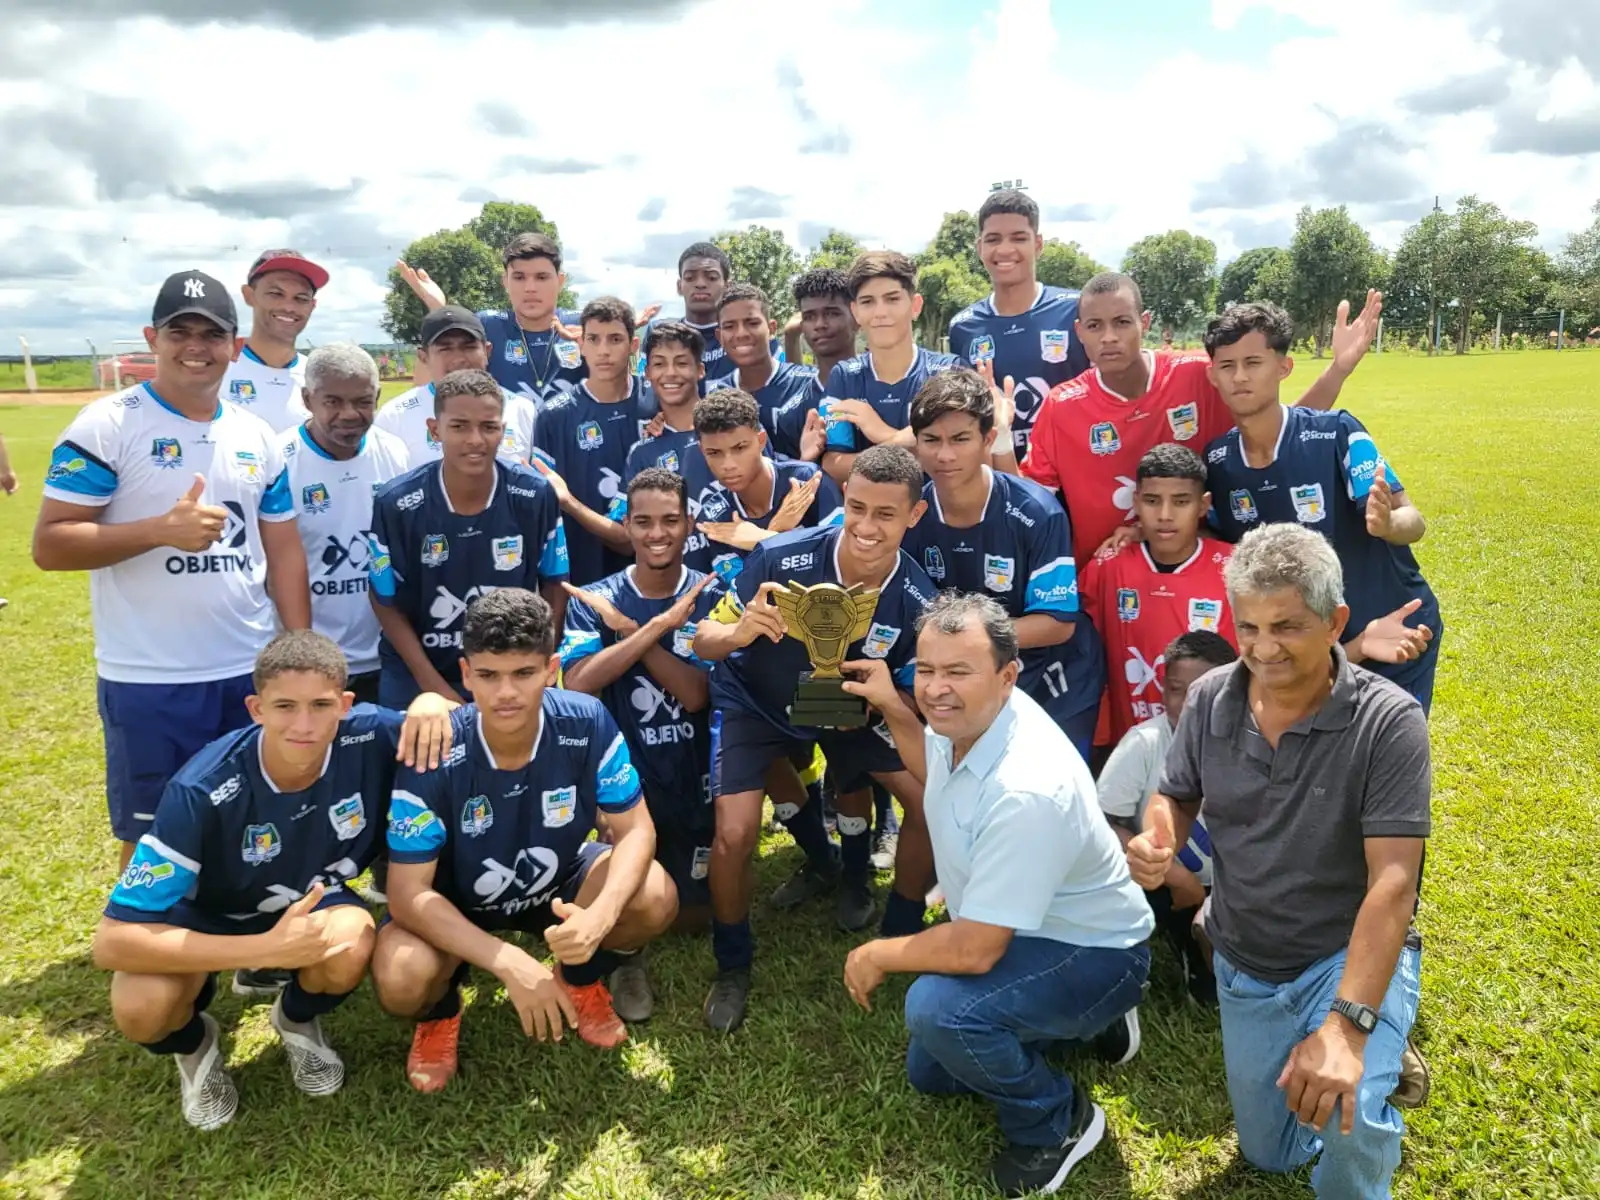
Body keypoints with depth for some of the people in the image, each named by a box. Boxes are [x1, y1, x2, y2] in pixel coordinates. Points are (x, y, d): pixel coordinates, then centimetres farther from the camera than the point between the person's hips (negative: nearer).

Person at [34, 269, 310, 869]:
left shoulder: (257, 437, 9)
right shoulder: (106, 425, -6)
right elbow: (49, 544, -11)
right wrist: (163, 529, -22)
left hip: (253, 674, 5)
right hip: (148, 683, -4)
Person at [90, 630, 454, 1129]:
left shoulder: (366, 738, -28)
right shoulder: (201, 791, -34)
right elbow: (113, 940, -33)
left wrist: (431, 703, -37)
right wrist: (266, 949, -40)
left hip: (312, 901, 2)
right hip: (210, 913, -1)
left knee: (350, 950, -32)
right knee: (140, 1006, -31)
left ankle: (297, 1020, 6)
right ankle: (194, 1045, 8)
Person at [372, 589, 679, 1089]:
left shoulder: (588, 723, -26)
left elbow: (635, 830, -19)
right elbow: (407, 892, -26)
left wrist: (600, 915, -40)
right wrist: (509, 963, -38)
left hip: (558, 884, 2)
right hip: (457, 904, -1)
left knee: (655, 898, -25)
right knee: (400, 981, -30)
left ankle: (581, 980, 9)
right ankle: (441, 1013, 11)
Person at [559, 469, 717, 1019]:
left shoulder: (709, 595, -7)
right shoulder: (593, 600, -6)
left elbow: (695, 694, -17)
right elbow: (576, 685, -23)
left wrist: (628, 627, -23)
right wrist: (658, 624, -28)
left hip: (693, 777, 2)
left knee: (692, 917, 10)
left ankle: (675, 863, 42)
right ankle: (625, 953, 1)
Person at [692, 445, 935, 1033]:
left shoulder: (917, 602, -23)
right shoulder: (782, 557, -31)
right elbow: (704, 641, -20)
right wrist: (739, 632, -43)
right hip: (754, 703, -2)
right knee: (735, 834, -17)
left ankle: (901, 937, 16)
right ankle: (732, 967, 12)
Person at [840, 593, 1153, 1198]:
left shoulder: (1026, 790, -39)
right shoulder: (962, 717, -12)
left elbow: (975, 950, -34)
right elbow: (938, 774, 15)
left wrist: (874, 956, -18)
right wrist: (893, 709, 3)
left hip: (1092, 955, -9)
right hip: (1011, 936, 9)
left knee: (936, 1009, -35)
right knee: (928, 1074, 21)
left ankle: (1056, 1123, -6)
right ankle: (1078, 1025, 31)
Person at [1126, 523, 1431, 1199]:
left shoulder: (1388, 722, -22)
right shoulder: (1210, 699, -9)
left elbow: (1392, 882, -27)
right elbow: (1176, 795, 5)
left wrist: (1348, 1024, -36)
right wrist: (1155, 839, -19)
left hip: (1351, 958, -4)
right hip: (1244, 967, 5)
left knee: (1349, 1117, -32)